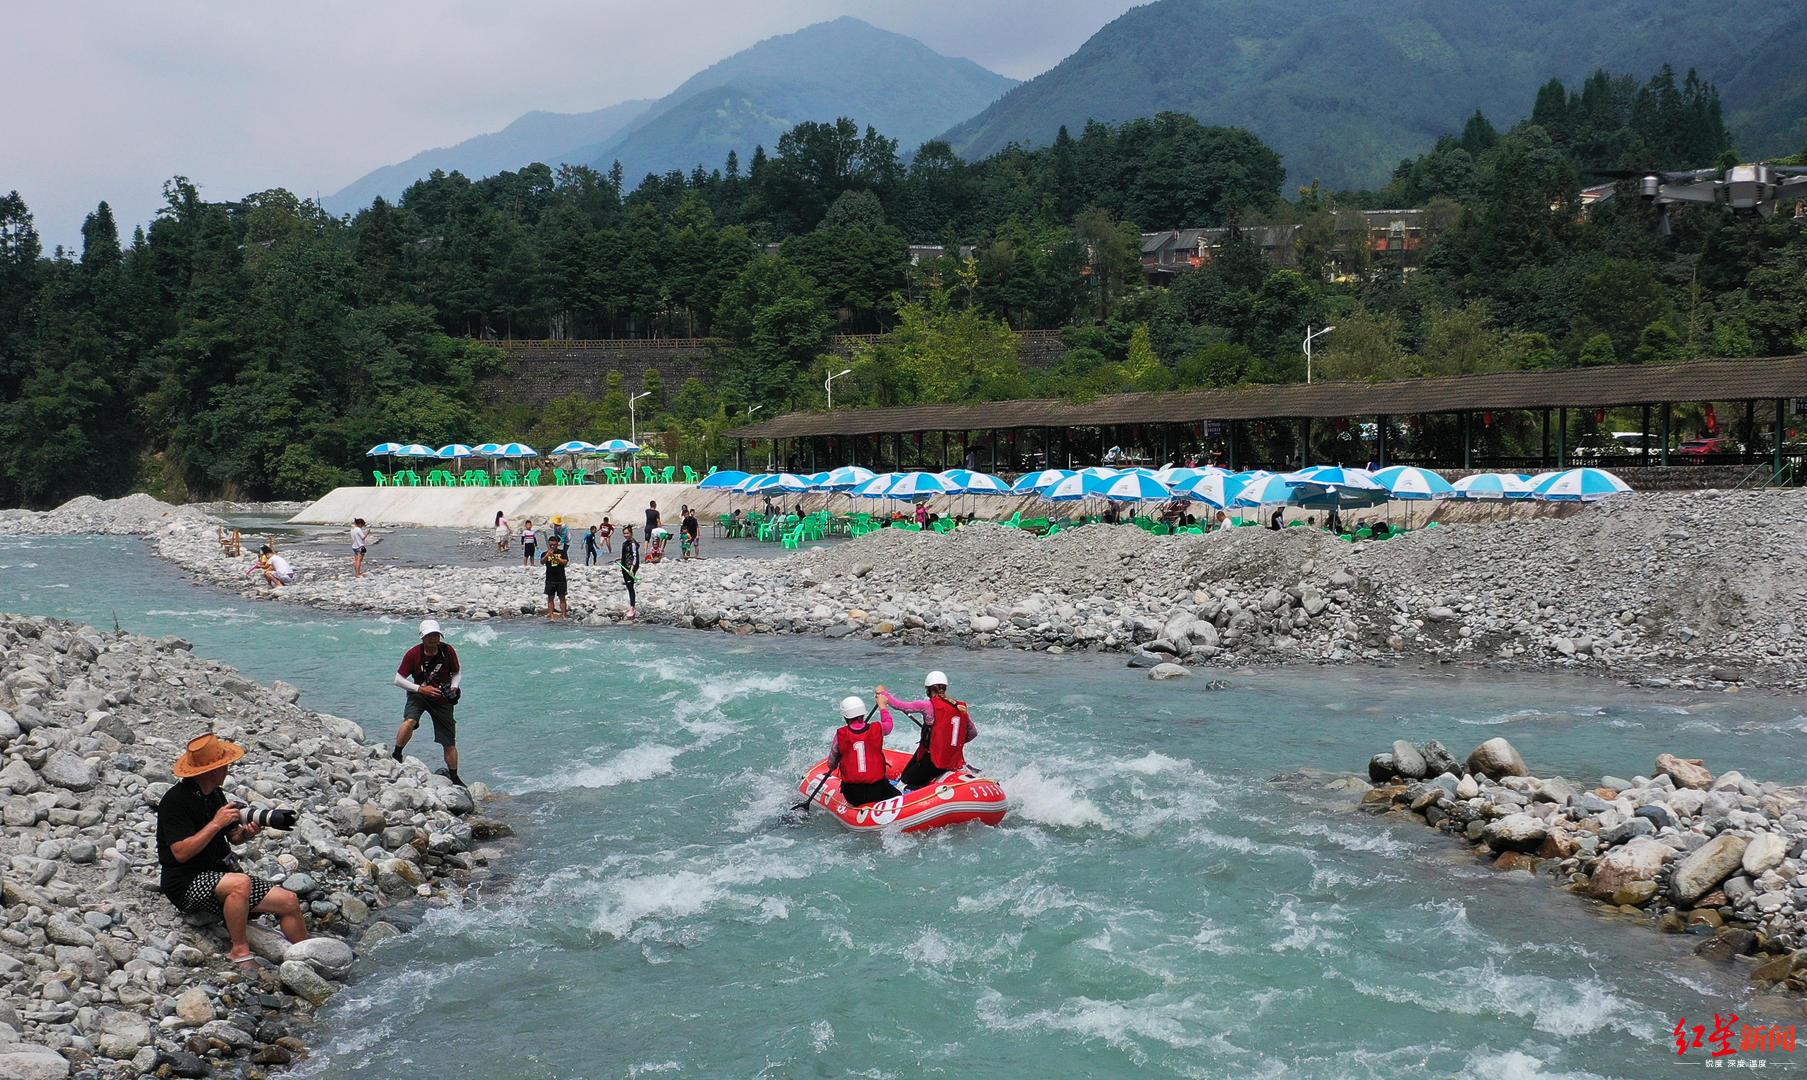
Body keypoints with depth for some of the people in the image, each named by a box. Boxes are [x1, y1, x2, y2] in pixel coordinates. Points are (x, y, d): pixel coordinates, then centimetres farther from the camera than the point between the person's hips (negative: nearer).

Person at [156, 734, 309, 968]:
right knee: (240, 883, -38)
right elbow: (181, 852, -23)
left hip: (221, 871, 8)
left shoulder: (215, 794, 10)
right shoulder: (175, 800, -15)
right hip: (186, 884, -8)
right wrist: (216, 823, -23)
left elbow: (232, 836, 18)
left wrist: (245, 832, -5)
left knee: (289, 901, -5)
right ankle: (240, 952, -22)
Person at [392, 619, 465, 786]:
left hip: (442, 699, 1)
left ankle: (454, 778, 22)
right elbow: (399, 679, -10)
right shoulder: (412, 654, -16)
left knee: (449, 743, 5)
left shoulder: (448, 651, -11)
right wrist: (421, 689, -21)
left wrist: (454, 688, -14)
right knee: (409, 722, -33)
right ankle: (396, 756, -14)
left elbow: (457, 673, 5)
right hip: (419, 696, -1)